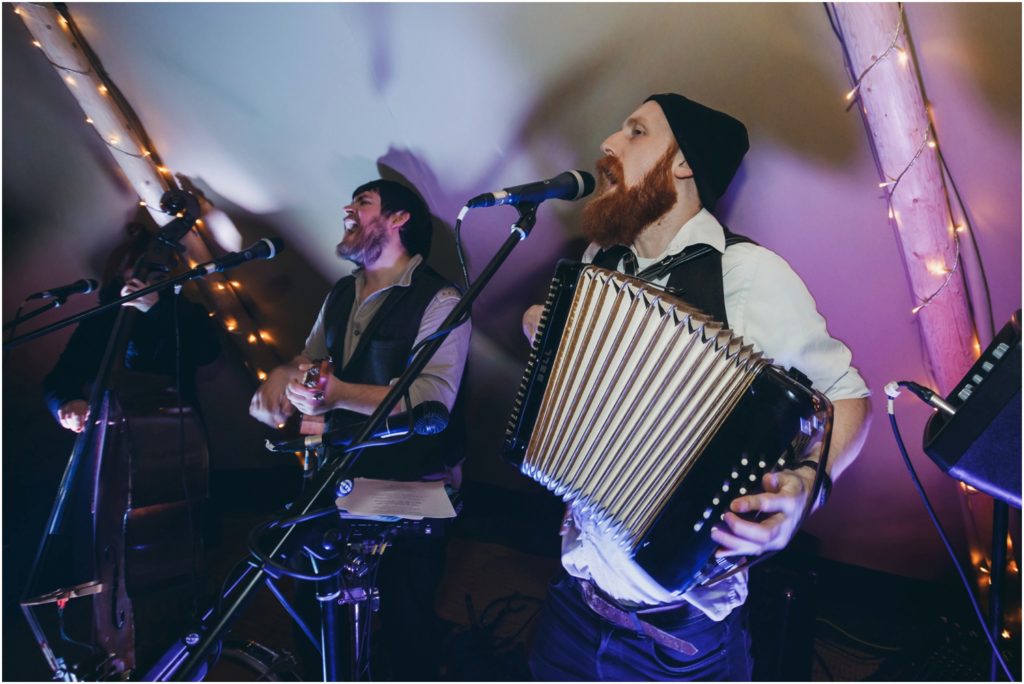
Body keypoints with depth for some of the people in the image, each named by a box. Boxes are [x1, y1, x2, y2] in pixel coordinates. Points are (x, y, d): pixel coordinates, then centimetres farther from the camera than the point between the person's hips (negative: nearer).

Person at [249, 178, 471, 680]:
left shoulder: (439, 300, -15)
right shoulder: (340, 294, 11)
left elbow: (433, 400, -25)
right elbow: (309, 360, 18)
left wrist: (341, 394, -38)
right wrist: (281, 375, -6)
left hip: (412, 487, -6)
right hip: (344, 475, 7)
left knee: (405, 615, -2)